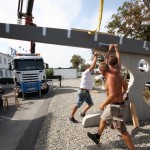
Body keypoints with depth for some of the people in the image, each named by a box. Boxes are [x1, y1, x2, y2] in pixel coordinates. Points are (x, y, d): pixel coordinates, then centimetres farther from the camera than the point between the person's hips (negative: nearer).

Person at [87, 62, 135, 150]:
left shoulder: (110, 78, -26)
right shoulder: (116, 76, 3)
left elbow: (112, 96, -33)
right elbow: (125, 85, 20)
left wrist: (103, 104, -18)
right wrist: (121, 95, 34)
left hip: (116, 107, -10)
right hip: (114, 104, 10)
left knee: (123, 131, 4)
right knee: (103, 119, 26)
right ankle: (97, 137, 46)